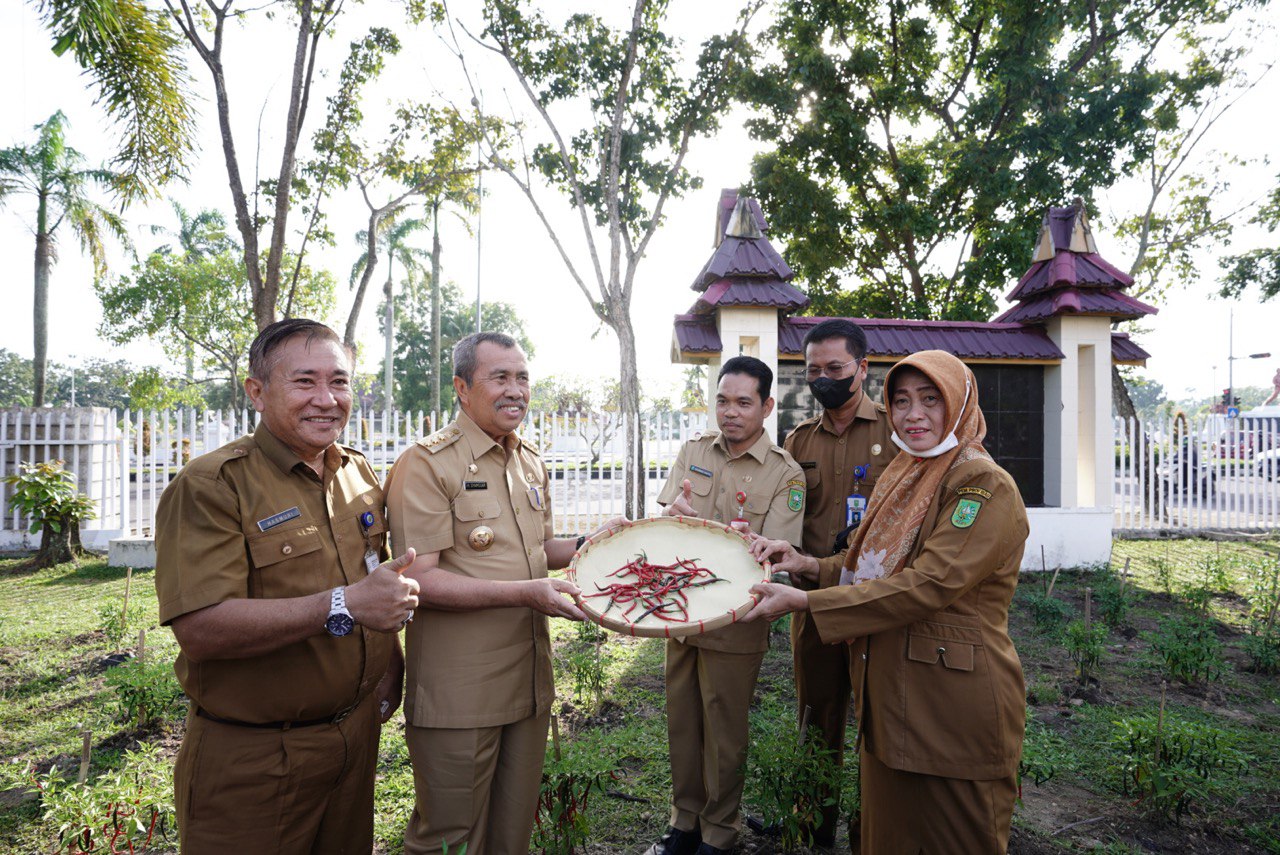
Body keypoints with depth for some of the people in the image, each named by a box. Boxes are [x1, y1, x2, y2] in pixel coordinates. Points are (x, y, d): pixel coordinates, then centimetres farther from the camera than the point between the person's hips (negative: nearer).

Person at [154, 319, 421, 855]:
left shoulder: (360, 475, 5)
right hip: (251, 760, -6)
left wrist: (390, 663, 7)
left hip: (358, 735, 7)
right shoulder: (211, 486, -17)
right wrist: (343, 606, -32)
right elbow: (199, 630, -26)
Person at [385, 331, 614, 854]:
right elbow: (418, 579, -19)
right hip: (457, 694, -6)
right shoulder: (426, 463, -13)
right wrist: (524, 592, -25)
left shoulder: (531, 463, 11)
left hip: (529, 684, 7)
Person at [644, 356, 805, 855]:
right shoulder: (694, 451, 4)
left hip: (734, 623, -4)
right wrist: (724, 534, -23)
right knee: (681, 723, 16)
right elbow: (668, 520, 0)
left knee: (724, 733, 9)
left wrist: (696, 524, -31)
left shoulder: (785, 475, -9)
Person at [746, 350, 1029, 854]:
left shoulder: (986, 486, -16)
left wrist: (803, 601, -24)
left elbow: (927, 585, -25)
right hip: (887, 691, 7)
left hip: (955, 699, -7)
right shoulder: (900, 478, 10)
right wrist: (808, 565, -1)